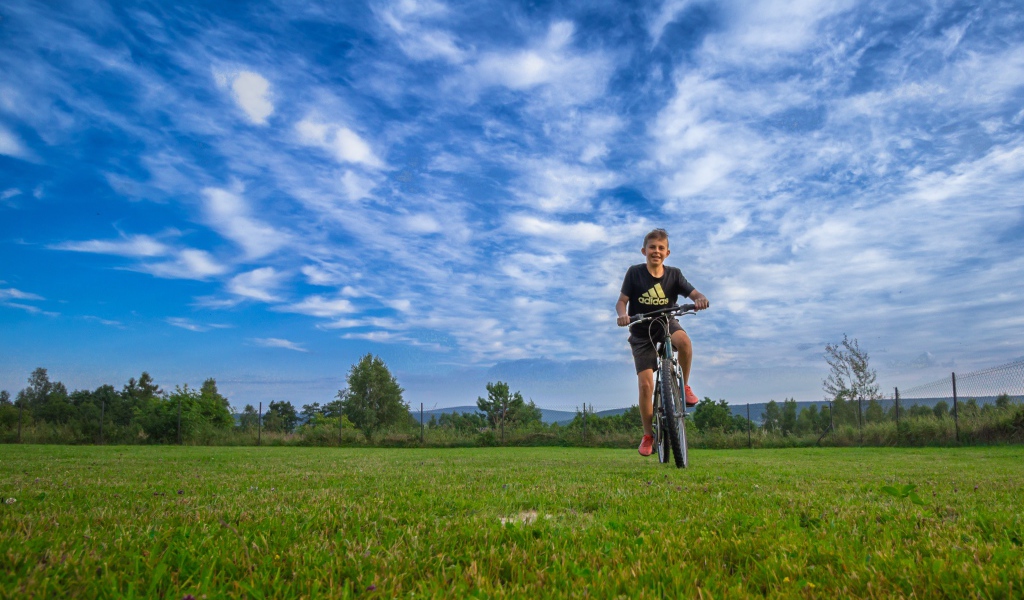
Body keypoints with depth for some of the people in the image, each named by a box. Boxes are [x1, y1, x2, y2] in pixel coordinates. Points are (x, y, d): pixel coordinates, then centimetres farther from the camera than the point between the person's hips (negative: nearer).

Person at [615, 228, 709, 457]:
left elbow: (695, 294, -11)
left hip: (667, 324, 1)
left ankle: (683, 385, -9)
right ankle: (648, 435, 8)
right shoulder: (634, 273, -10)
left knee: (683, 340, -36)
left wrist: (701, 299, -35)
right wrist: (622, 314, -35)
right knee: (645, 384, -9)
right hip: (641, 333, -1)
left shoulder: (674, 274, -5)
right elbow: (621, 301, -13)